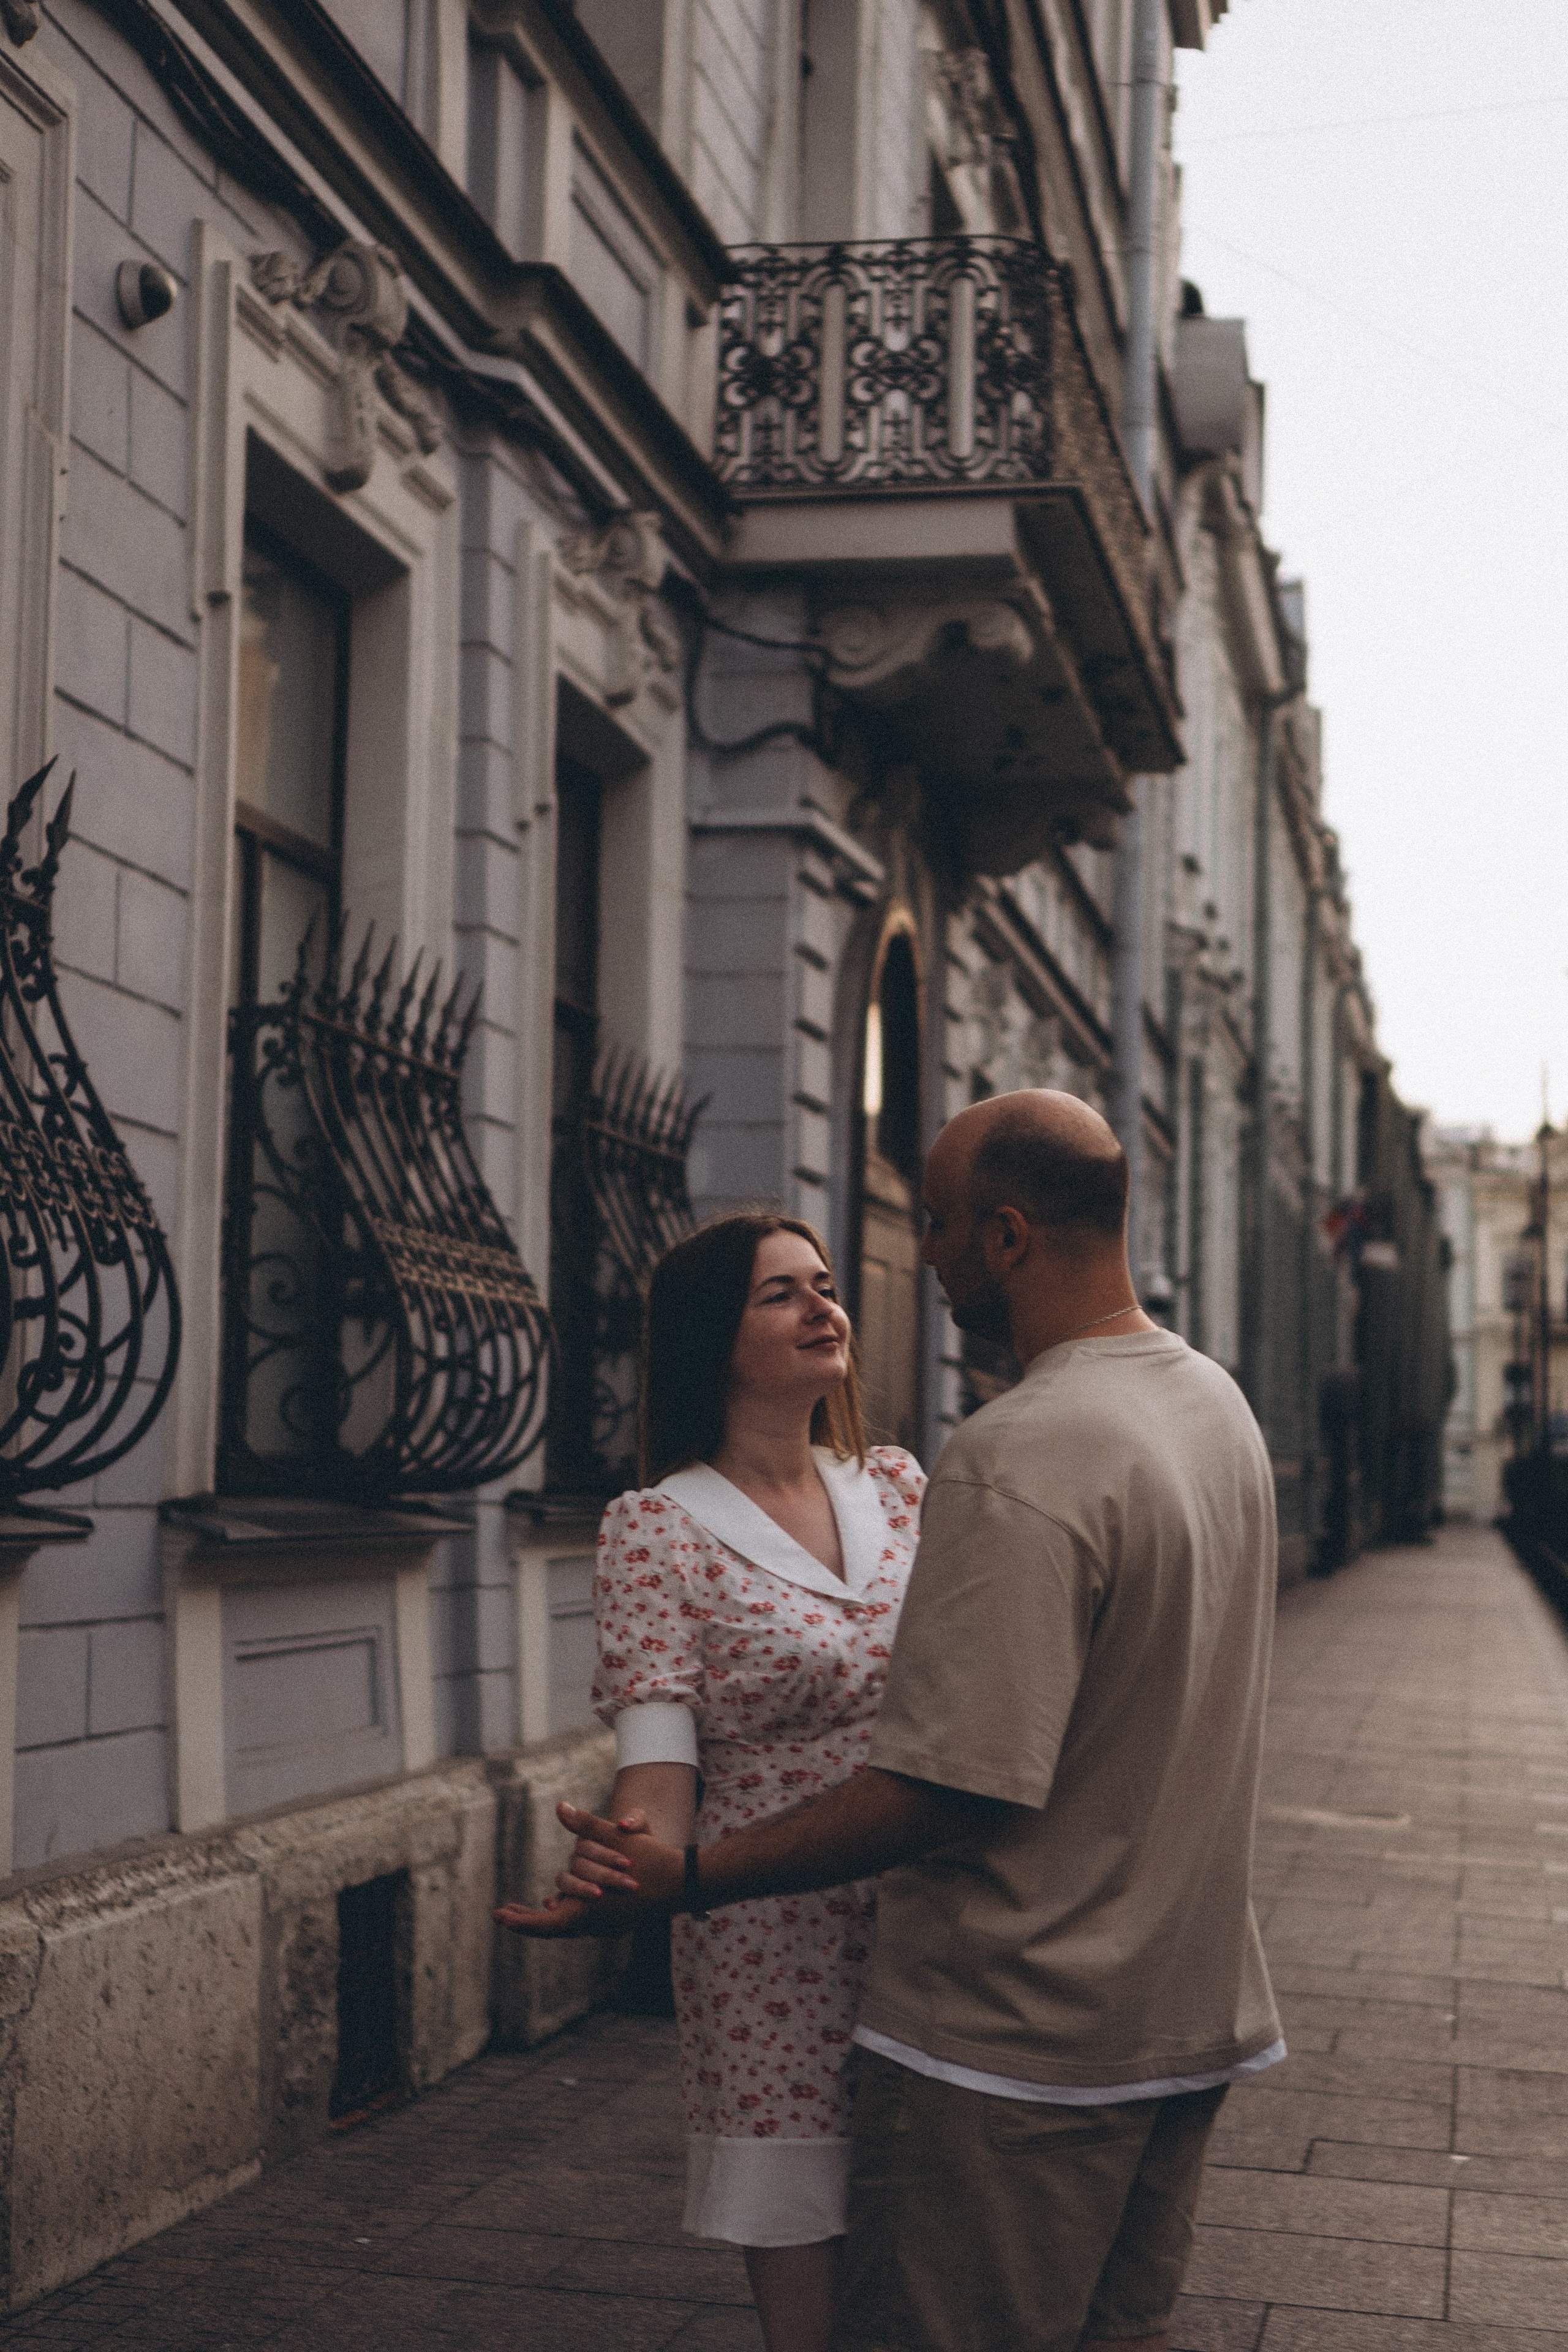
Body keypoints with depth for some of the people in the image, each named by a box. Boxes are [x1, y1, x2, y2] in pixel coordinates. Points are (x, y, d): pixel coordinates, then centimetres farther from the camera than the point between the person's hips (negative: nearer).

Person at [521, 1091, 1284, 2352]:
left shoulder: (1016, 1463, -24)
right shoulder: (1218, 1404, 6)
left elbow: (952, 1790, -26)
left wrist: (690, 1876, -21)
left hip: (1016, 2041, -9)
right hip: (1192, 2011, 9)